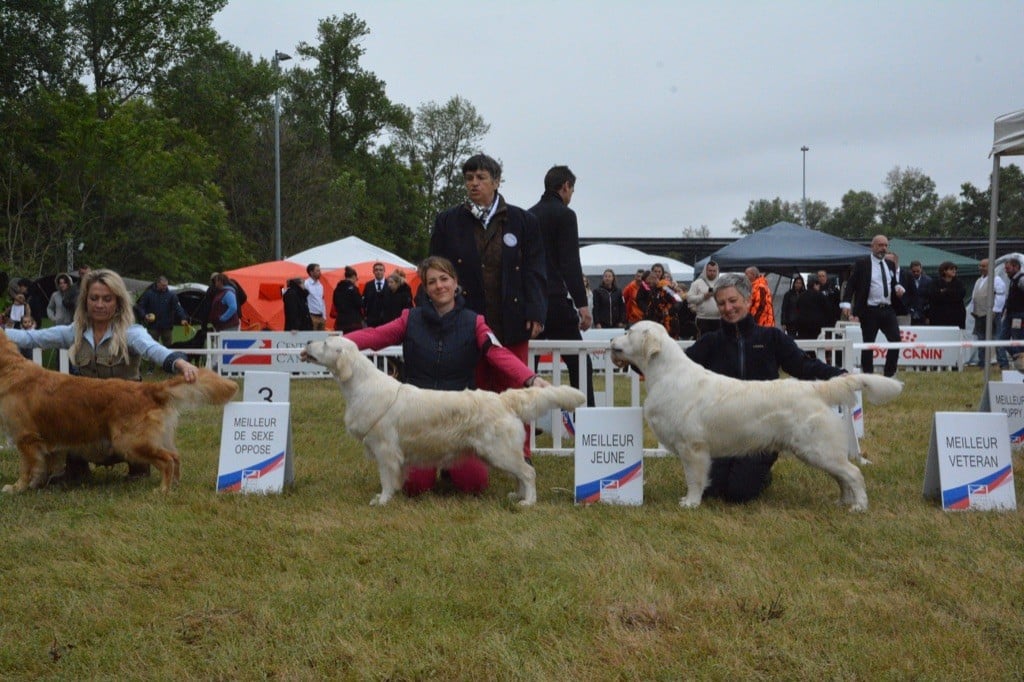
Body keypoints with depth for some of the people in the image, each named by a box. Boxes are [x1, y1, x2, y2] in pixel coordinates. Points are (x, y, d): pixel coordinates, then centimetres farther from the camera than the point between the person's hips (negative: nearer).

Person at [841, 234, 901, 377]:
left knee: (896, 339, -4)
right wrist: (846, 303, -18)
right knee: (868, 344, 1)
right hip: (870, 311, -5)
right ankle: (867, 375, 9)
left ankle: (890, 374, 6)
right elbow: (851, 284, -6)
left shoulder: (890, 265, 16)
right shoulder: (862, 264, -1)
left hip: (888, 310, 5)